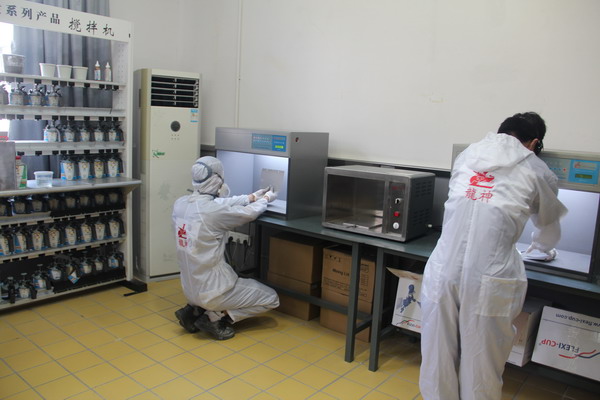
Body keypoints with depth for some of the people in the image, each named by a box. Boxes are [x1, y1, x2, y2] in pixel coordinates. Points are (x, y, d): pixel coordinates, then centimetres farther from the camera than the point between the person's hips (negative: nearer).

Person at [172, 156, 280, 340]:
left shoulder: (180, 203, -4)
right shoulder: (212, 211, -26)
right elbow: (250, 213, -9)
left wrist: (252, 196, 19)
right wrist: (266, 199, 12)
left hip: (189, 287, 8)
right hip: (211, 290, -8)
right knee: (271, 298, 9)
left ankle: (194, 310, 17)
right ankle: (215, 318, 1)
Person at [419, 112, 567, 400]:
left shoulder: (466, 156, 16)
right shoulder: (537, 171, 10)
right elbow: (549, 224, 27)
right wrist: (542, 248, 49)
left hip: (443, 272, 3)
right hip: (489, 280, -2)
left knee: (438, 358, 16)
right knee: (480, 365, 14)